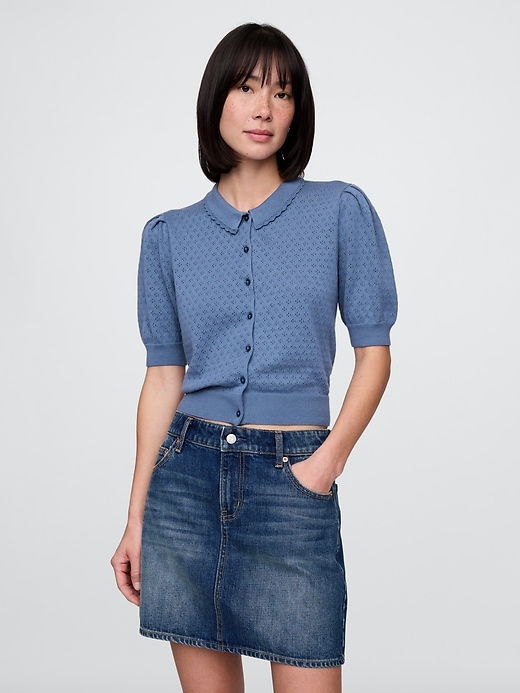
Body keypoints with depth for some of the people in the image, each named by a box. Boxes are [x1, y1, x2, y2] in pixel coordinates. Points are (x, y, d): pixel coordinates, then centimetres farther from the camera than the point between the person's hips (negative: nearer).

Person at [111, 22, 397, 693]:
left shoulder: (341, 210, 1)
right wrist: (136, 517, 5)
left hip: (292, 483, -2)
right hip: (187, 474, 2)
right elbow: (164, 376, 7)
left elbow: (374, 352, 2)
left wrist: (329, 459, -11)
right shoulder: (170, 235, 7)